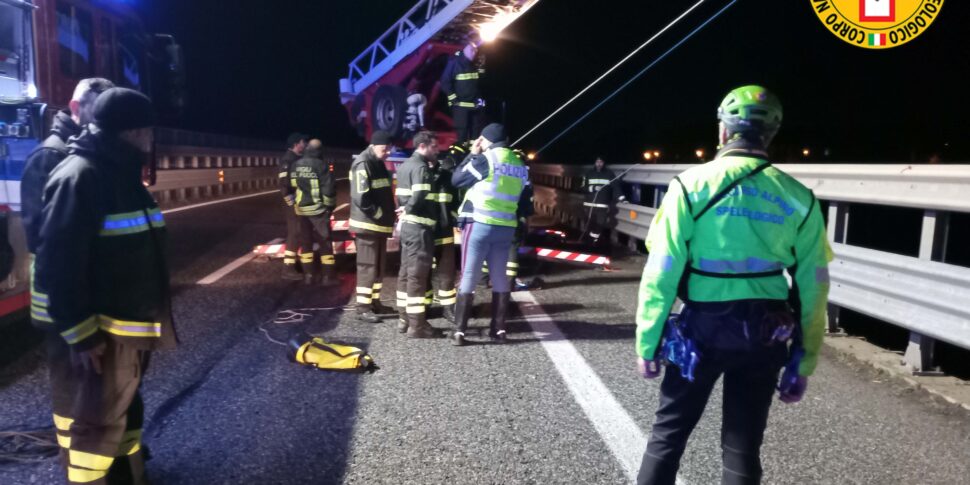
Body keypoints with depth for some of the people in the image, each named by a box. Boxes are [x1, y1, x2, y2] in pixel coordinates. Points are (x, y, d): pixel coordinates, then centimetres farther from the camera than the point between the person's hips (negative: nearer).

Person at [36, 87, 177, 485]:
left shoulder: (122, 173, 12)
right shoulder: (78, 176, -18)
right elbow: (60, 262, -22)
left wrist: (150, 319, 19)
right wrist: (79, 333, -22)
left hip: (130, 327, 10)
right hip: (98, 333, -9)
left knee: (124, 410, 22)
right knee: (93, 423, 1)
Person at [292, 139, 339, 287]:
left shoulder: (295, 166, 6)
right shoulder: (320, 165, -12)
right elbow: (329, 188, -14)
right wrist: (330, 205, -2)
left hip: (301, 209, 6)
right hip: (318, 209, -5)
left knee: (306, 242, 12)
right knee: (324, 242, 1)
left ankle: (309, 275, 15)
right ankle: (328, 276, 2)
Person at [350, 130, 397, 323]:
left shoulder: (378, 163, 15)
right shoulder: (363, 164, -15)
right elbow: (361, 198, -23)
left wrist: (388, 215, 10)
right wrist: (379, 215, -15)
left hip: (380, 224, 9)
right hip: (368, 224, -9)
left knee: (379, 265, 14)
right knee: (367, 267, -6)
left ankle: (375, 302, 24)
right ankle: (363, 308, 0)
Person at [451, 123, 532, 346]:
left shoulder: (486, 159, -8)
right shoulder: (520, 165, 12)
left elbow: (457, 180, 0)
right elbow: (525, 199, 14)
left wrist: (472, 155, 7)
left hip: (480, 224, -5)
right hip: (506, 228, 6)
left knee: (469, 276, -1)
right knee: (499, 277, 13)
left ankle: (460, 331, 0)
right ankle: (499, 329, 14)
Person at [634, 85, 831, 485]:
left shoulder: (693, 184, -9)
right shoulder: (798, 198, -1)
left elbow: (661, 272, -12)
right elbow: (813, 288, 1)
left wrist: (647, 342, -3)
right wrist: (803, 362, 10)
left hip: (703, 327, -2)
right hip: (764, 336, 3)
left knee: (669, 432, 14)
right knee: (743, 445, 15)